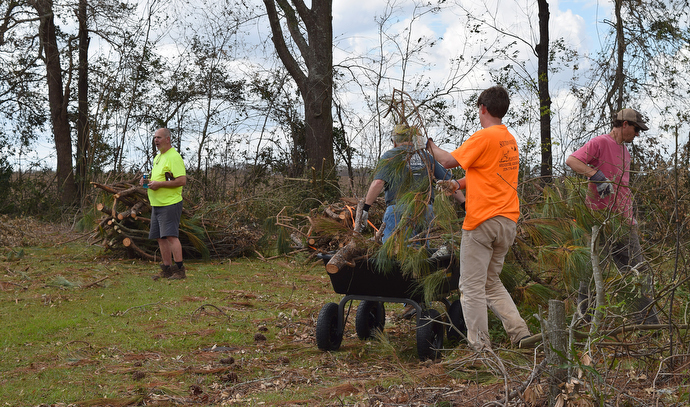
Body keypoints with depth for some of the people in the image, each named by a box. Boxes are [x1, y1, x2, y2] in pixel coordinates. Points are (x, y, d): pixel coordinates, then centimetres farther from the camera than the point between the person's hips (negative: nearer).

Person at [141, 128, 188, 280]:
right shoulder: (158, 157, 19)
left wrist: (159, 184, -21)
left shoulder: (174, 157, -12)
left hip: (170, 203, -10)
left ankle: (180, 270, -13)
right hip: (156, 204, 10)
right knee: (161, 238, 10)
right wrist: (147, 181, 9)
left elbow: (182, 180, -21)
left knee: (171, 236, -15)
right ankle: (167, 270, 15)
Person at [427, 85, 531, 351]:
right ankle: (520, 333, 7)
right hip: (508, 221, 8)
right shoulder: (510, 140, 15)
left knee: (472, 286, -1)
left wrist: (431, 145, 10)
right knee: (491, 281, 19)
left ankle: (480, 347, -1)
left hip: (482, 220, -8)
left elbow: (448, 161, -8)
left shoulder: (484, 137, -11)